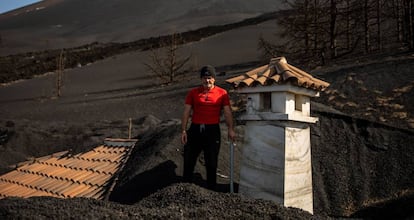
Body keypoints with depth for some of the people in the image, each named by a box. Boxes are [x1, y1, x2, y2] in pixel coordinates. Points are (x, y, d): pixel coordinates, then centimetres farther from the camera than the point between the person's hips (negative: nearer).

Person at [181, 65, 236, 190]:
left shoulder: (222, 93, 3)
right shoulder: (193, 93, 6)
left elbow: (227, 112, -1)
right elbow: (186, 112, 4)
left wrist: (230, 129, -12)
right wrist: (183, 130, -4)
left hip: (213, 130, -1)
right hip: (195, 129, 1)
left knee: (211, 163, 6)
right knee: (189, 161, 5)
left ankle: (211, 188, 17)